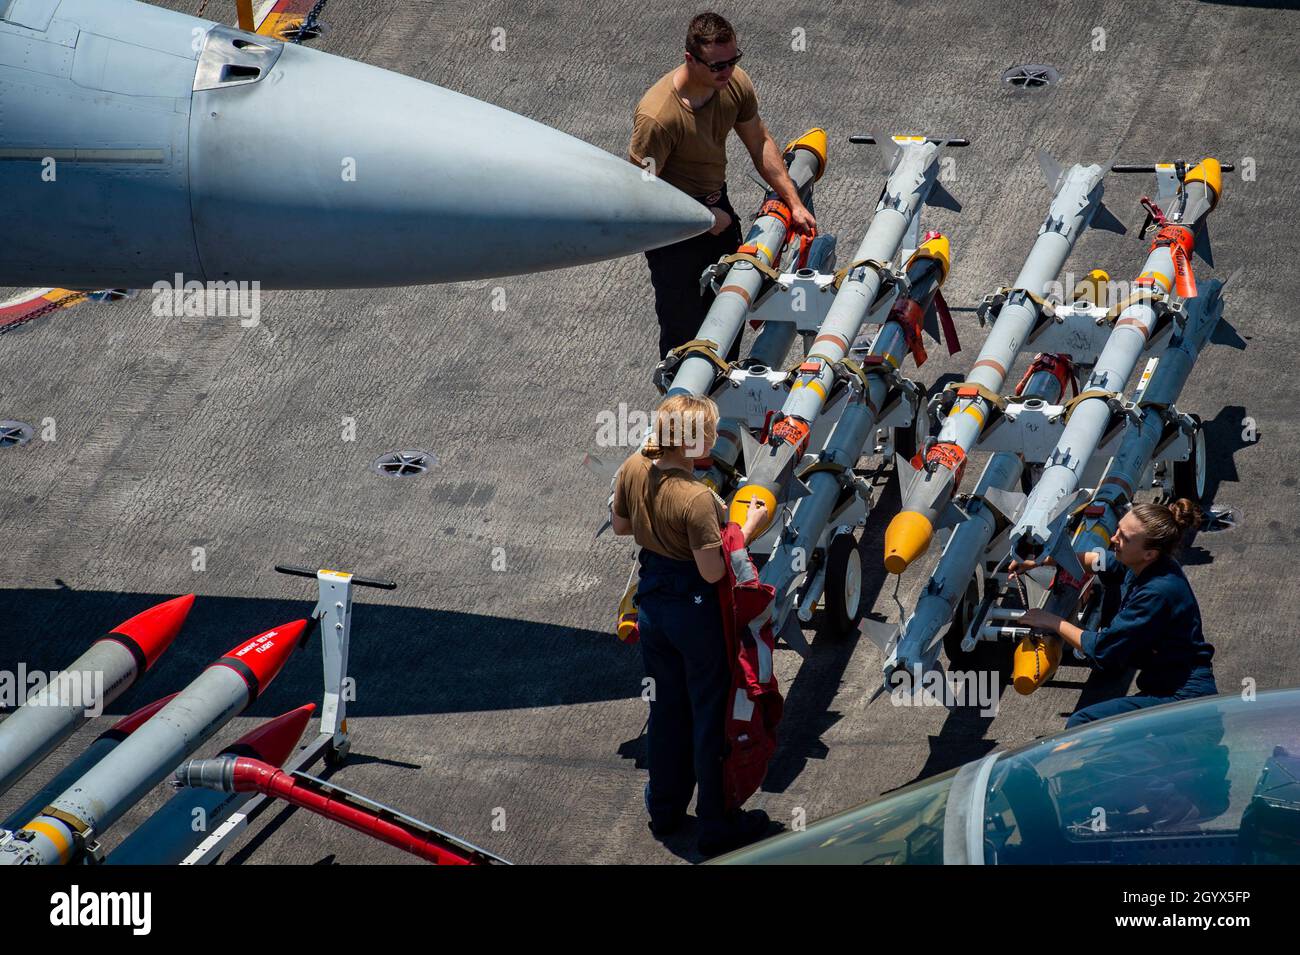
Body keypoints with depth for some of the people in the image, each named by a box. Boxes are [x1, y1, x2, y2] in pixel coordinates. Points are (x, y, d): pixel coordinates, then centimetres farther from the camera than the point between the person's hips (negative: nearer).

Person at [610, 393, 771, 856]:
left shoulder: (633, 468, -10)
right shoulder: (696, 499, -32)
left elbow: (620, 525, 7)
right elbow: (713, 571, -26)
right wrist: (748, 528, -14)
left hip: (652, 598, 7)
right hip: (696, 609, -7)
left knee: (666, 706, 25)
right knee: (711, 713, 11)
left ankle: (664, 808, 41)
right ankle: (717, 826, 24)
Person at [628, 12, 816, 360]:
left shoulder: (734, 83, -14)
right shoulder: (658, 116, -35)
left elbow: (760, 144, 2)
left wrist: (793, 203, -1)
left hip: (716, 204, 7)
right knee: (684, 324, 3)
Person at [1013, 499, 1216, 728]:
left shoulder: (1158, 593, -26)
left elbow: (1103, 651, -19)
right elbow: (1098, 560, 27)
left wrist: (1053, 622, -6)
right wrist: (1041, 561, 21)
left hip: (1184, 697, -10)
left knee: (1081, 726, -21)